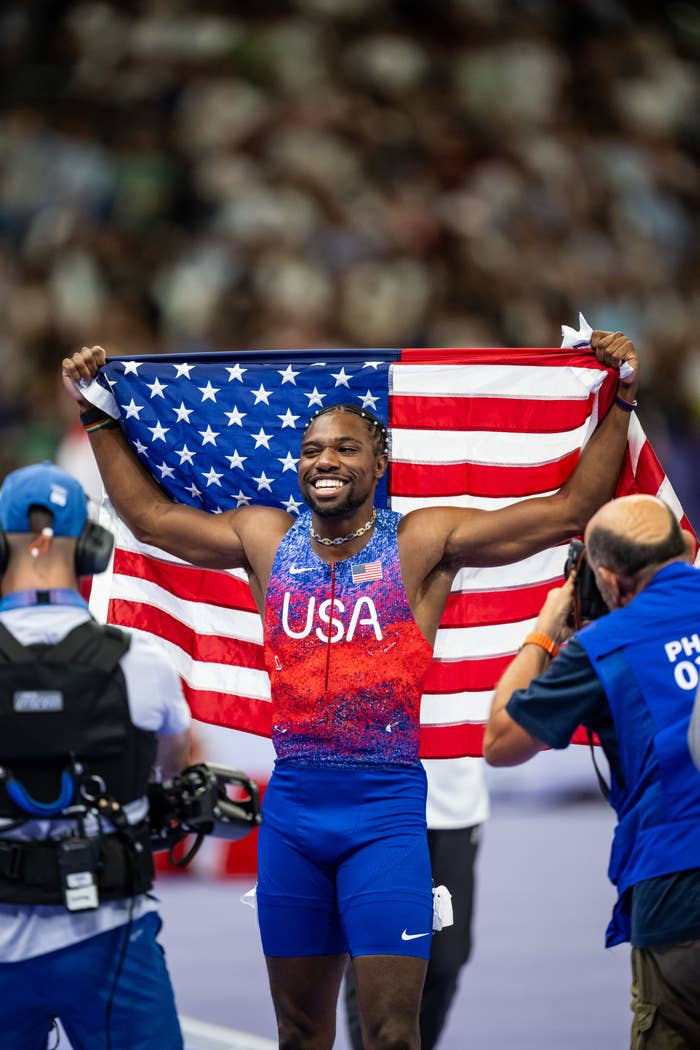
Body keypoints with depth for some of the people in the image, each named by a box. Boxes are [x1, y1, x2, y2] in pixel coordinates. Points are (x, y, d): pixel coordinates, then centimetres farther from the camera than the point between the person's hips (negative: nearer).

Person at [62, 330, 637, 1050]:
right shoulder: (267, 539, 10)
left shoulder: (422, 543, -1)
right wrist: (97, 416, 21)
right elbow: (147, 513, 21)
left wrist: (618, 405, -7)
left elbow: (571, 509, -3)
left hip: (386, 808, -4)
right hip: (292, 806, 4)